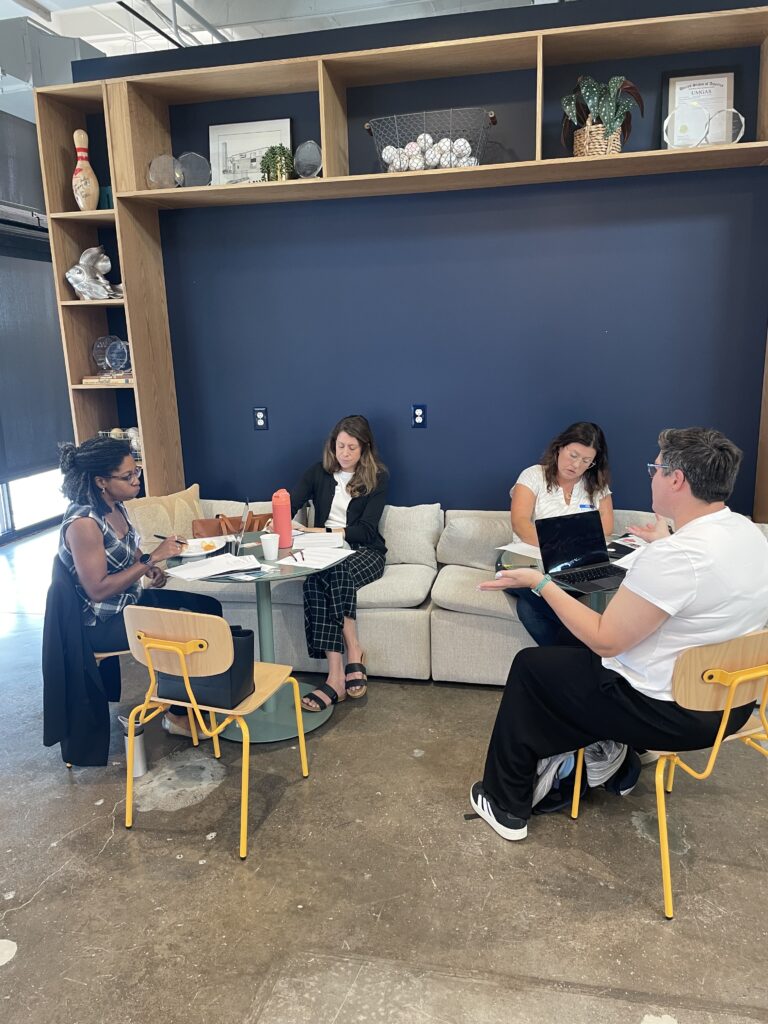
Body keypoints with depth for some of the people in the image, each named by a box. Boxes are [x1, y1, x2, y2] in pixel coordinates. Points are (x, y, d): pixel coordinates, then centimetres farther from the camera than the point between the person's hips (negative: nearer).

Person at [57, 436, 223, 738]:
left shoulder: (115, 507, 1)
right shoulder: (83, 523, -26)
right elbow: (97, 590, -28)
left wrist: (151, 568, -1)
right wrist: (152, 558, -27)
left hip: (131, 600, 9)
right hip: (104, 622, -9)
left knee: (209, 609, 3)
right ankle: (179, 715, 5)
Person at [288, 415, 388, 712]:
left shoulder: (377, 478, 3)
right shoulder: (319, 472, 11)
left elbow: (365, 530, -7)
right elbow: (290, 505, 0)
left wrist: (321, 531, -18)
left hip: (364, 553, -2)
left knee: (339, 572, -37)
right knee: (314, 581, -35)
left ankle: (336, 677, -32)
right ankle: (354, 655, -29)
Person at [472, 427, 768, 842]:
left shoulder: (674, 556, -30)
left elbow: (604, 640, -23)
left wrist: (541, 583, -15)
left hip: (673, 713, -9)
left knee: (530, 666, 9)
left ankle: (506, 805, 22)